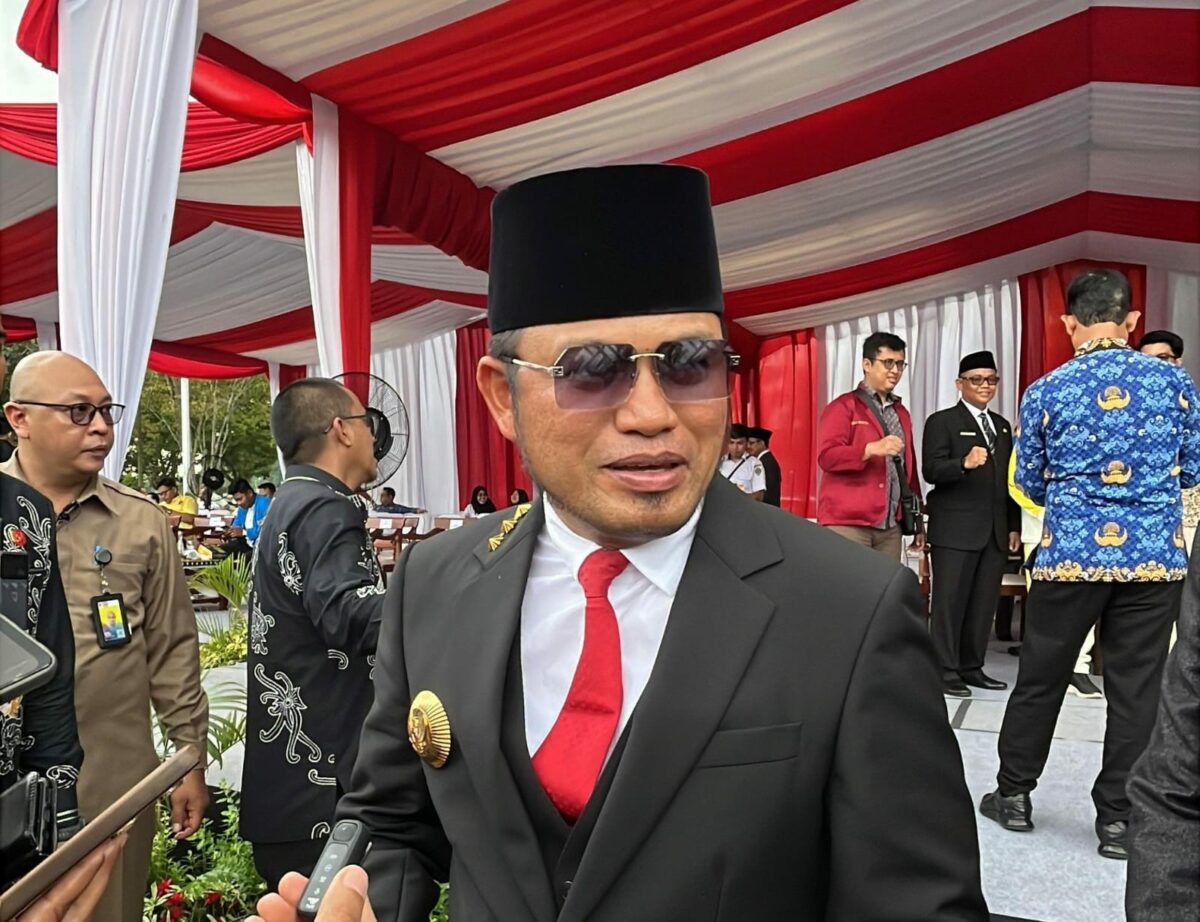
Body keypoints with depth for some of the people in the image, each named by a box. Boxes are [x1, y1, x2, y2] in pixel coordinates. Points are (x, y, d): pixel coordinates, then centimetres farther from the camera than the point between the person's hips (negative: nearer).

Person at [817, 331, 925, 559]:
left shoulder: (901, 413, 19)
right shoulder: (843, 407, -2)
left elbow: (908, 468, 20)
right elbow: (827, 456, -14)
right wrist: (872, 449, -27)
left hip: (890, 526, 6)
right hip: (848, 523, -6)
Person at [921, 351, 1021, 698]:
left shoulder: (1002, 425, 19)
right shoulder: (941, 421, -2)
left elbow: (1009, 480, 20)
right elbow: (931, 471, -14)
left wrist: (1014, 526, 14)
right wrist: (964, 463, -32)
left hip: (996, 532, 6)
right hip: (955, 530, -6)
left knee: (984, 604, 8)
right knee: (949, 602, -3)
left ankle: (971, 668, 17)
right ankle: (945, 671, 3)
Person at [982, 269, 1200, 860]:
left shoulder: (1045, 392, -3)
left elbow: (1031, 485, 5)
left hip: (1070, 555, -1)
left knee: (1040, 678, 11)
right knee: (1136, 688, 8)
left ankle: (1014, 794, 22)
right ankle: (1117, 817, 15)